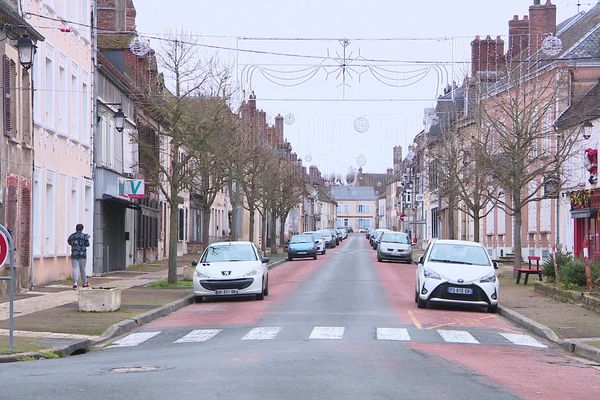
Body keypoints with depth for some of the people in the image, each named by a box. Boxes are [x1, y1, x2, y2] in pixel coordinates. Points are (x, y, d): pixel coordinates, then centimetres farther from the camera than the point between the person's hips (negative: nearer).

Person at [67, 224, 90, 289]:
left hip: (74, 255, 1)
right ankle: (85, 283, 24)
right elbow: (87, 245, 2)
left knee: (75, 269, -3)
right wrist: (87, 239, 19)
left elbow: (69, 242, 18)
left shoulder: (72, 236, 1)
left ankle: (75, 283, -20)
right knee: (83, 269, 12)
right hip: (82, 255, 0)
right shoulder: (84, 236, -4)